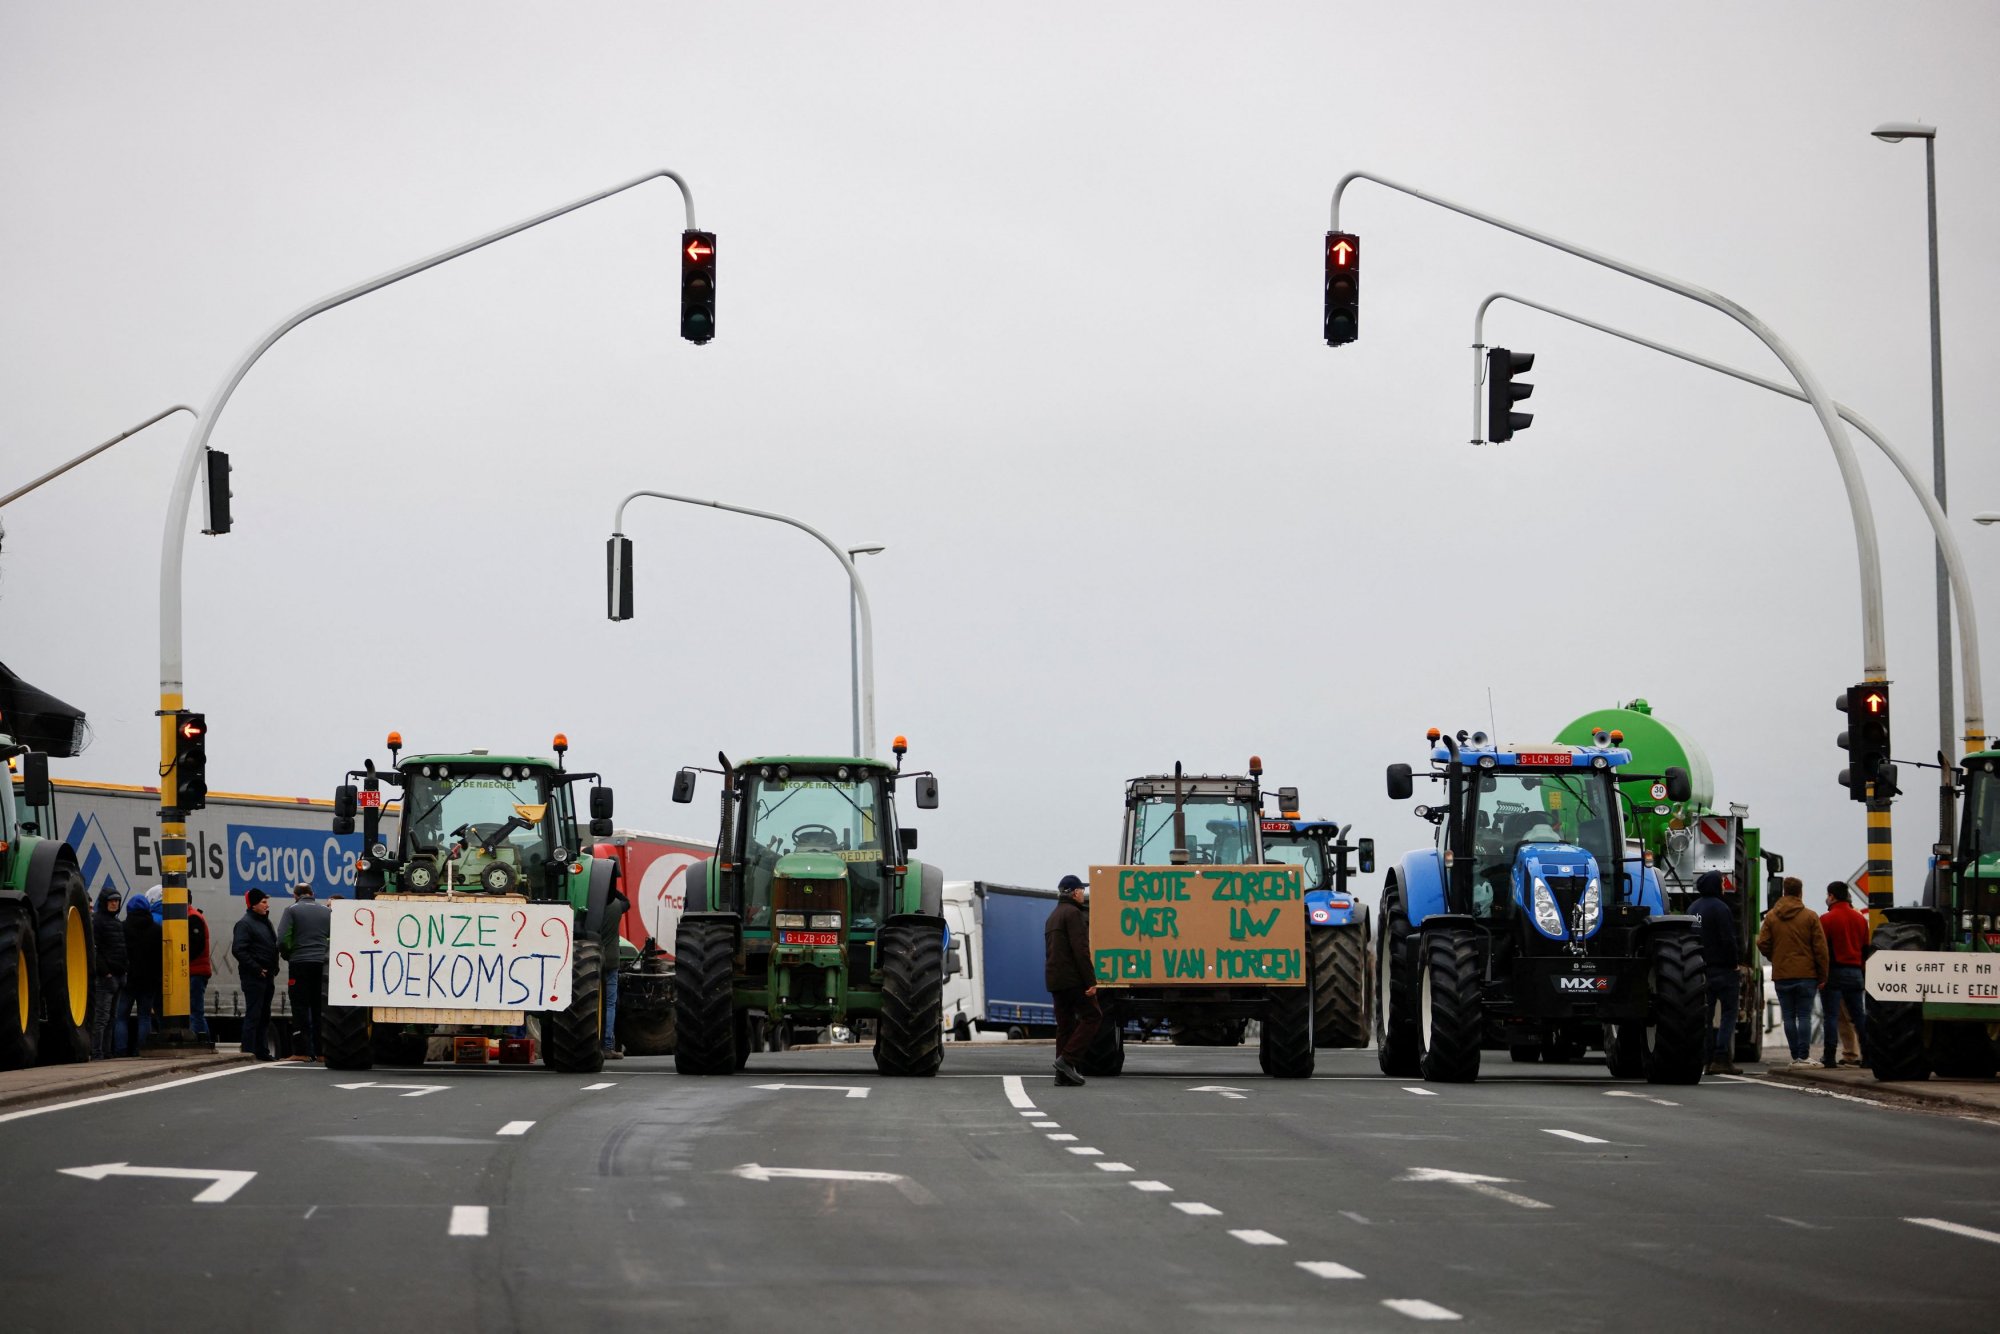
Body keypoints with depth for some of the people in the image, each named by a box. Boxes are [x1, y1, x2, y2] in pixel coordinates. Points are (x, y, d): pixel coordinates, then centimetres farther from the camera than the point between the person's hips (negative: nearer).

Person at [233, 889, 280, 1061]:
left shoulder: (265, 922, 19)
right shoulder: (244, 924, -10)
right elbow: (238, 950, -18)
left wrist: (274, 967, 11)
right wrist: (257, 969, -19)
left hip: (266, 976, 9)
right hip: (253, 977, -9)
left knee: (264, 1016, 13)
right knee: (253, 1014, -10)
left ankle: (260, 1051, 19)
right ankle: (248, 1051, -10)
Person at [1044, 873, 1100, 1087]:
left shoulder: (1052, 917, 22)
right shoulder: (1073, 913, -9)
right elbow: (1080, 949, -17)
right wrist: (1090, 981, -19)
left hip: (1054, 979, 9)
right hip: (1072, 979, -9)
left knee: (1065, 1024, 9)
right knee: (1092, 1016, -5)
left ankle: (1063, 1073, 4)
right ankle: (1068, 1059, -15)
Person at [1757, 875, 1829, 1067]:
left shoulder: (1771, 917, 2)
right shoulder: (1810, 916, -2)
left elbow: (1763, 944, 0)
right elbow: (1820, 948, -3)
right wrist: (1822, 976, 2)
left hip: (1781, 975, 2)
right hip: (1806, 975, -2)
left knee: (1789, 1017, 6)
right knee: (1804, 1016, 0)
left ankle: (1795, 1056, 4)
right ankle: (1804, 1056, -6)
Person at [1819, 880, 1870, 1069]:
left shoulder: (1827, 919, -8)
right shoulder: (1860, 919, 12)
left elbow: (1821, 949, -12)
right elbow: (1866, 949, 15)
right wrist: (1864, 975, 19)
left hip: (1834, 971, -6)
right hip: (1855, 972, 6)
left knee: (1831, 1016, -4)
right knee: (1859, 1016, 8)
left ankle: (1829, 1056, -8)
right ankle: (1867, 1054, 5)